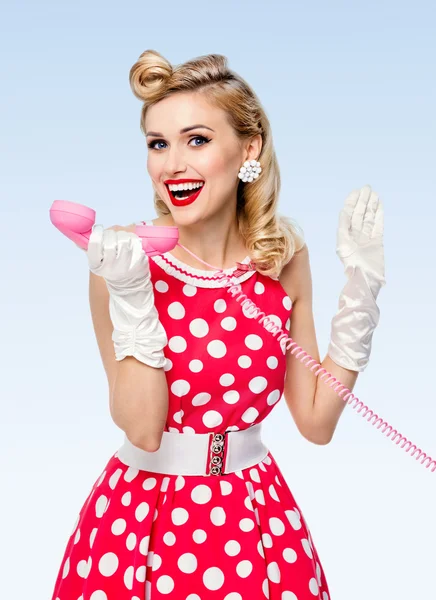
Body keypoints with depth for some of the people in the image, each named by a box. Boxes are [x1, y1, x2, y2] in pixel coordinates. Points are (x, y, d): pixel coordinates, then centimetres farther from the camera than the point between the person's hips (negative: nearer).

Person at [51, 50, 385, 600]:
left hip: (257, 513, 3)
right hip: (142, 513, -2)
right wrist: (130, 296, -26)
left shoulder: (284, 256, -5)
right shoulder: (121, 259, -13)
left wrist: (360, 290, -8)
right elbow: (142, 429, -16)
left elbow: (316, 422, -4)